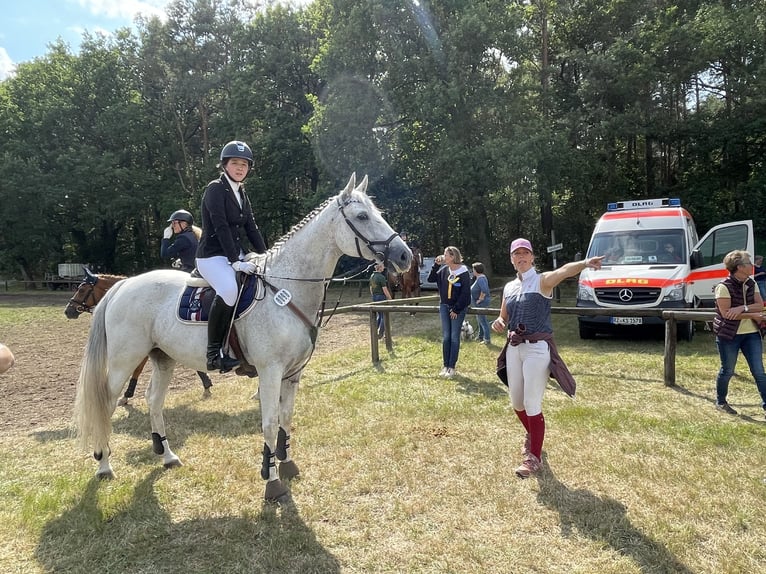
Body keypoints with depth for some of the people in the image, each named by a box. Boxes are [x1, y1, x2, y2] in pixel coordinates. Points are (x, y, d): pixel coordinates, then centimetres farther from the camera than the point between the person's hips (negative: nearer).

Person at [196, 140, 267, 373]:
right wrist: (235, 262, -26)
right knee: (229, 290, -36)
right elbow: (220, 227, -19)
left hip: (237, 255, 9)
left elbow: (251, 228, 12)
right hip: (212, 256, -9)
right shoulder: (215, 189, -9)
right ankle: (214, 353, -27)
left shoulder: (241, 193, 14)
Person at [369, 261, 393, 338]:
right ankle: (380, 333, 5)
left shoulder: (372, 276, 6)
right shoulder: (381, 277, -18)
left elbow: (371, 288, 14)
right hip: (381, 297, -8)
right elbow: (385, 290, -19)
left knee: (380, 315, 19)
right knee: (384, 315, 3)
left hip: (375, 297, 8)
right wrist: (390, 298, -10)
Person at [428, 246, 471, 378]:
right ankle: (445, 366, 12)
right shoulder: (444, 270, 3)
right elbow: (431, 279, 7)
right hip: (444, 306, 5)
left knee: (454, 337, 0)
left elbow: (465, 293, -13)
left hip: (458, 308, -5)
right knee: (445, 337, 6)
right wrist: (436, 265, -5)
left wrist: (456, 309, -13)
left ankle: (452, 367, 6)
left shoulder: (463, 272, -12)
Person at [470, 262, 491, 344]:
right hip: (478, 304, 11)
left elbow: (484, 290, -34)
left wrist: (480, 299, -23)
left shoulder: (481, 279, -22)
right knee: (480, 320, 21)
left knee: (482, 320, -6)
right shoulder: (479, 277, 11)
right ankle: (481, 336, 34)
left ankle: (487, 339, -2)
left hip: (481, 303, -11)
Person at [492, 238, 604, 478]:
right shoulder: (509, 287, 12)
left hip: (537, 348, -6)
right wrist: (498, 323, -5)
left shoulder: (542, 281, -8)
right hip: (514, 348, 6)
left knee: (532, 404, -4)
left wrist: (585, 263, -51)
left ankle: (534, 457, 10)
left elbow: (563, 271, -30)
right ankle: (532, 435, 44)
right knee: (516, 401, 15)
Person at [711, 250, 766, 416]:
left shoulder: (751, 284, 5)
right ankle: (720, 401, 26)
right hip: (728, 334, -5)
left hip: (751, 333, 6)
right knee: (727, 371, 7)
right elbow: (726, 313, -21)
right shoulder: (724, 287, -16)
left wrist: (742, 308, -22)